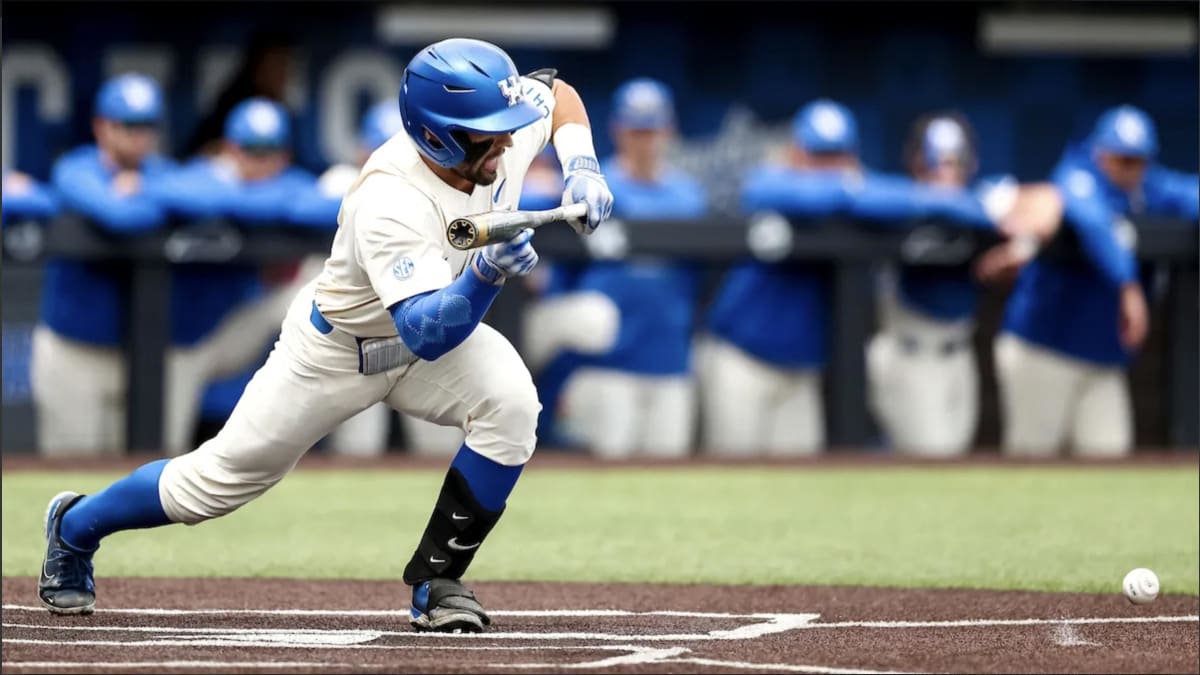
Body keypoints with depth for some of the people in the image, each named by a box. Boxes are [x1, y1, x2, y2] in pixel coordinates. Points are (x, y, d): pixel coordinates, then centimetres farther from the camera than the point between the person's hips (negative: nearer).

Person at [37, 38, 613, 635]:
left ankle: (436, 583, -11)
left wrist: (581, 170, -13)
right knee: (222, 479, 5)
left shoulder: (507, 129, -21)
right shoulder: (389, 204, -40)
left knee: (511, 403, -26)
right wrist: (485, 275, -60)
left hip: (446, 321, 5)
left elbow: (557, 91, 4)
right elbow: (426, 336, -45)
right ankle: (76, 526, 34)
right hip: (339, 347, -5)